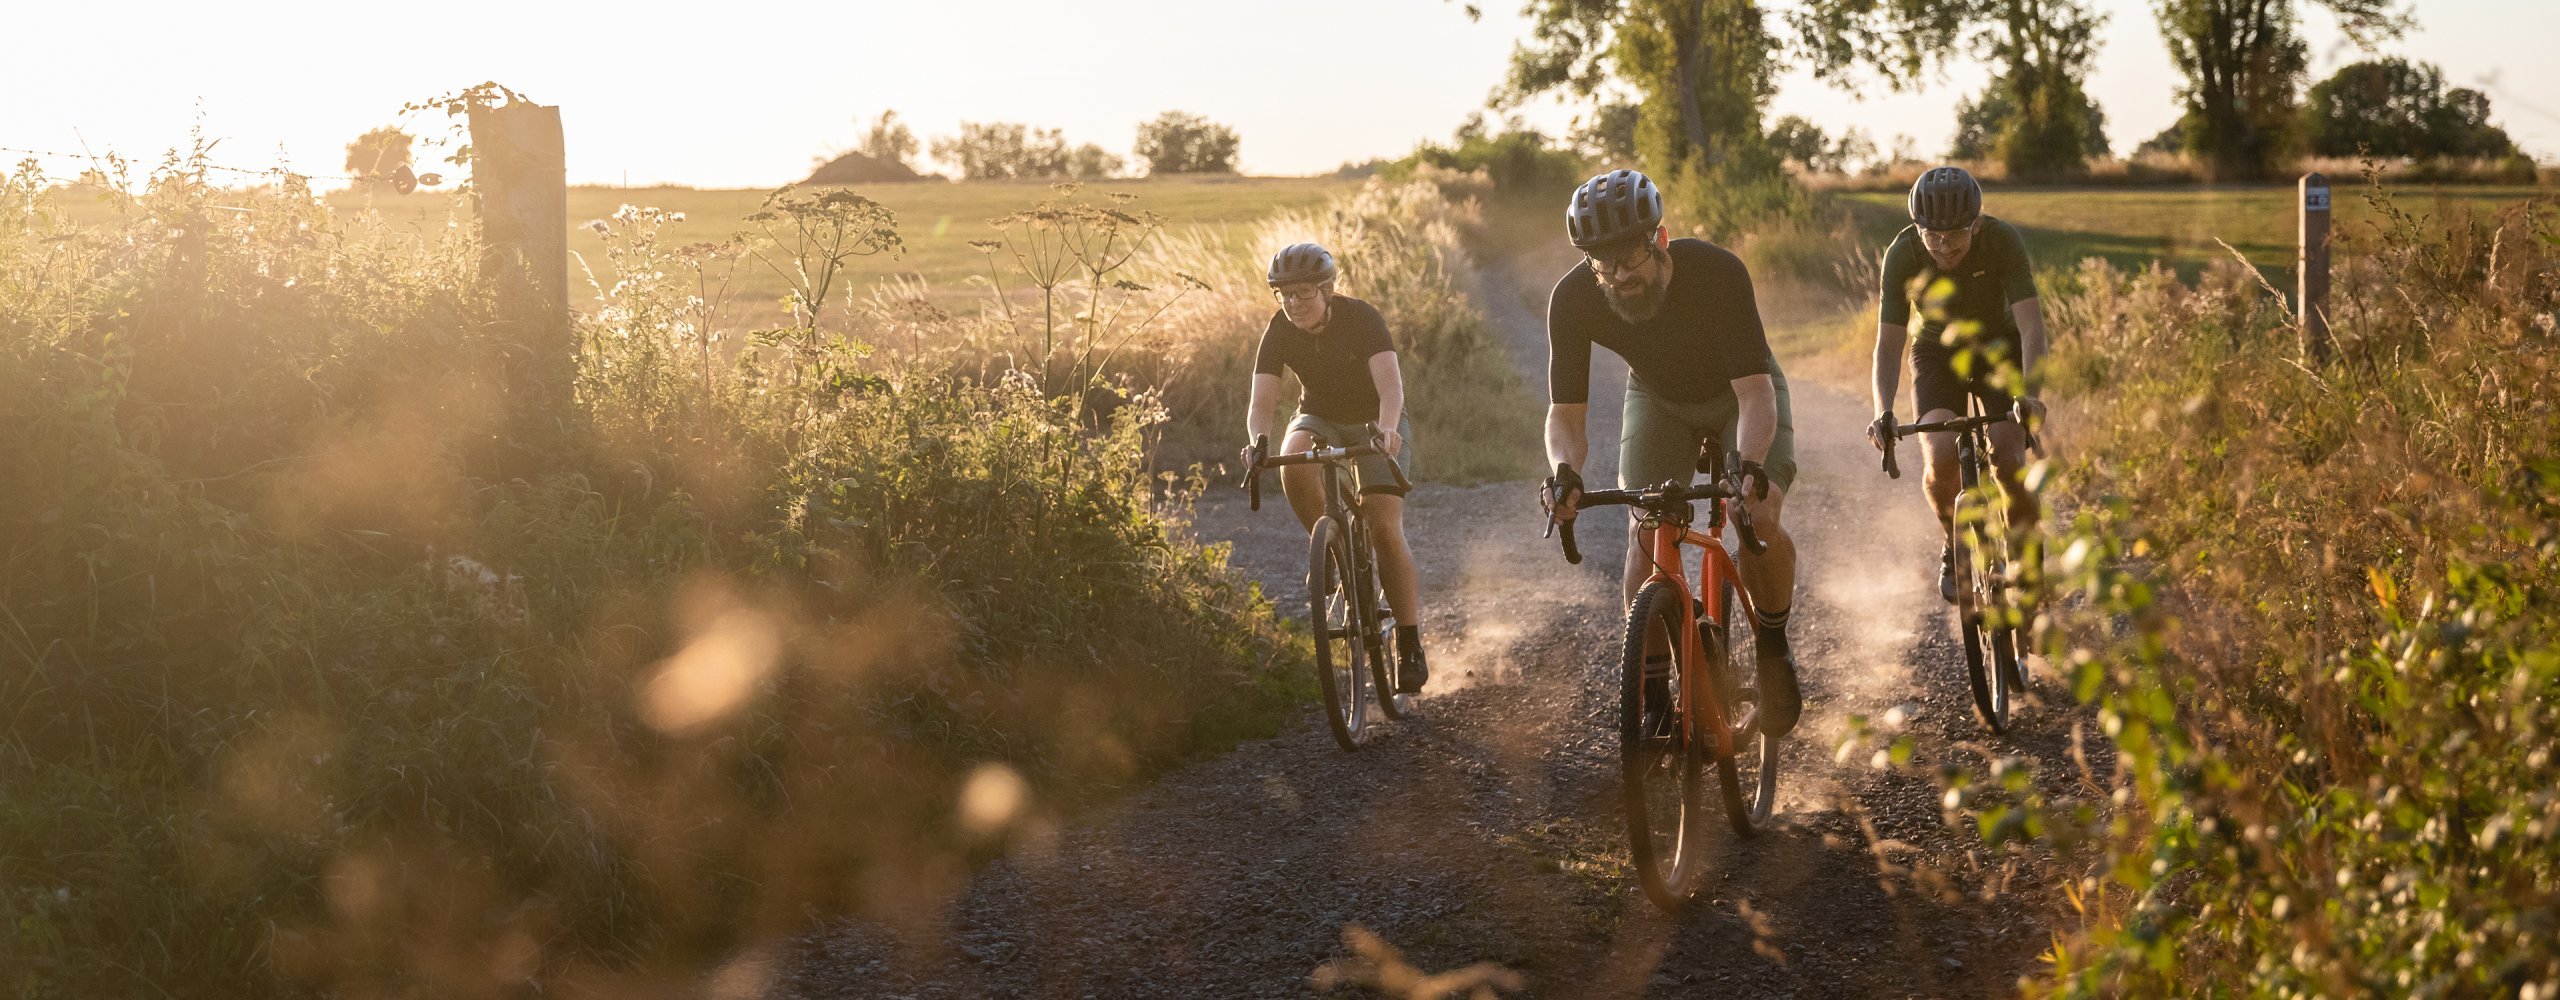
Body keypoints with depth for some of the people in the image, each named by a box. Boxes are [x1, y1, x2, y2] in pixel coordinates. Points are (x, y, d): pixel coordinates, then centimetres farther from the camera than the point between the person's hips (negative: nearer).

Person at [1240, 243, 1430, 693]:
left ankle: (1410, 646, -9)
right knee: (1294, 466, -34)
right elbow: (1261, 400, -25)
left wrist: (1387, 428, -59)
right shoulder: (1279, 331, -17)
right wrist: (1258, 441, -47)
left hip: (1376, 423, -3)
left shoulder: (1362, 318, -25)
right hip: (1319, 418, 3)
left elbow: (1390, 383, -38)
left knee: (1385, 530, -18)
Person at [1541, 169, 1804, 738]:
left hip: (1740, 393, -2)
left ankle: (1773, 648, 4)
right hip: (1658, 399, 2)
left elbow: (1755, 391, -40)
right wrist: (1566, 473, -49)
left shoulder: (1717, 272, -38)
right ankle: (1652, 693, -3)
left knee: (1763, 520, -23)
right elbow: (1565, 413, -27)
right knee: (1646, 540, -17)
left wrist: (1751, 467, -59)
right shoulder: (1573, 301, -30)